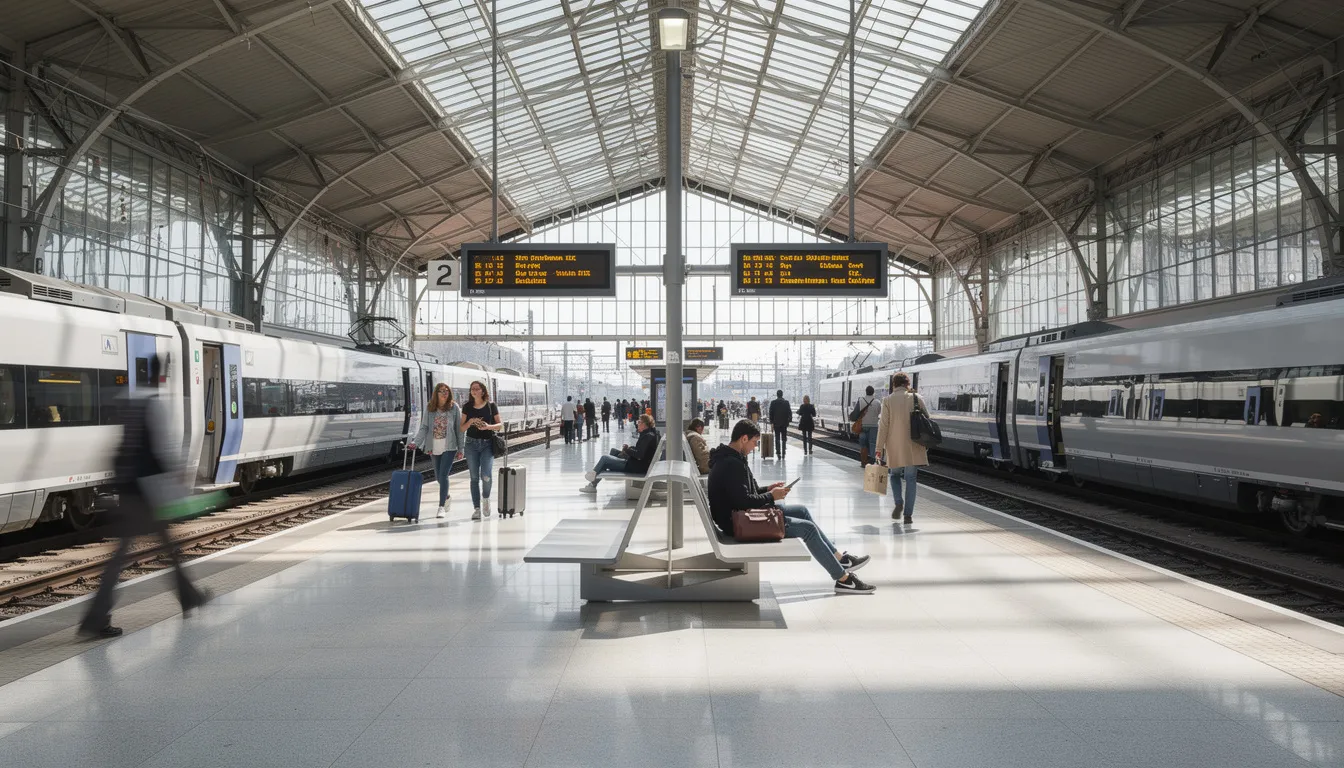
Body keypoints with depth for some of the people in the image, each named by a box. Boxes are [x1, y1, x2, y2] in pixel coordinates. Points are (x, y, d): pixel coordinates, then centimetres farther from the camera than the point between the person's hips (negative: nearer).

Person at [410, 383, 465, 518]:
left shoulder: (454, 407, -2)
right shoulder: (429, 408, 4)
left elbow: (459, 428, 0)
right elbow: (424, 427, 2)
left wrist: (460, 449, -2)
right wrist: (415, 442, -12)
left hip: (449, 446, -3)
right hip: (434, 447, 3)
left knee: (443, 475, -11)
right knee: (438, 476, 12)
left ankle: (442, 507, -5)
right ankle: (445, 496, 40)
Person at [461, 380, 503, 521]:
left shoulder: (491, 406, 1)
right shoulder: (467, 407, 6)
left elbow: (500, 425, 2)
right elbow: (462, 428, 6)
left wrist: (488, 426, -16)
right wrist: (470, 421, -13)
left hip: (487, 444, -2)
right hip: (472, 444, 2)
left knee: (486, 476, -16)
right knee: (474, 477, 3)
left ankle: (485, 498, 13)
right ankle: (476, 508, 9)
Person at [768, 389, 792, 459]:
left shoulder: (773, 402, -3)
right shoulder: (786, 402, -2)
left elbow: (771, 413, -2)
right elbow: (789, 412, -2)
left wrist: (771, 422, 2)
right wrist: (790, 420, 4)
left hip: (776, 423, -1)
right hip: (784, 423, 1)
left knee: (777, 438, 3)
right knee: (784, 438, 7)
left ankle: (778, 452, -3)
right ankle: (783, 452, 3)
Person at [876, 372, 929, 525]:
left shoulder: (888, 401, -2)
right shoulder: (917, 398, 2)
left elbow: (883, 425, -5)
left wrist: (880, 448, -2)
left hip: (894, 447, -1)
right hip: (913, 446, 1)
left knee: (894, 474, 20)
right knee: (910, 478, 8)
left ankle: (898, 502, -2)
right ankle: (908, 514, 3)